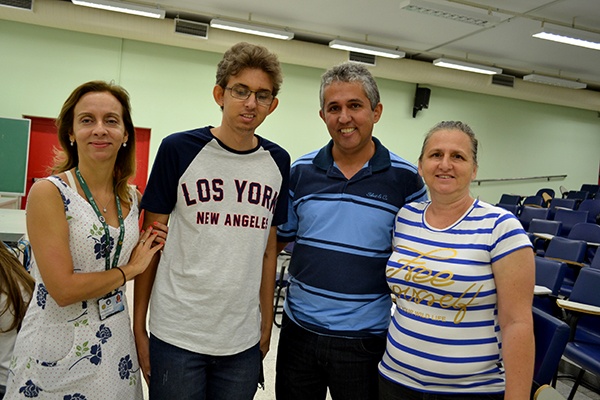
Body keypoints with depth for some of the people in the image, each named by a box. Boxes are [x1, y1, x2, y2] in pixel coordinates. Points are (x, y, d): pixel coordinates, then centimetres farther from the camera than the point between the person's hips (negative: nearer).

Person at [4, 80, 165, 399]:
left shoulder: (132, 197, 2)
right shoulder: (48, 192, -15)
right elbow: (63, 289, -20)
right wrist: (131, 268, -9)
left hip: (116, 346, 5)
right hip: (56, 353, -5)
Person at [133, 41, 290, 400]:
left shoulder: (278, 162, 3)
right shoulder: (178, 150, -7)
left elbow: (269, 249, 8)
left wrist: (266, 324, 9)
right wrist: (138, 327, -3)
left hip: (244, 342, 3)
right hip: (176, 336, -3)